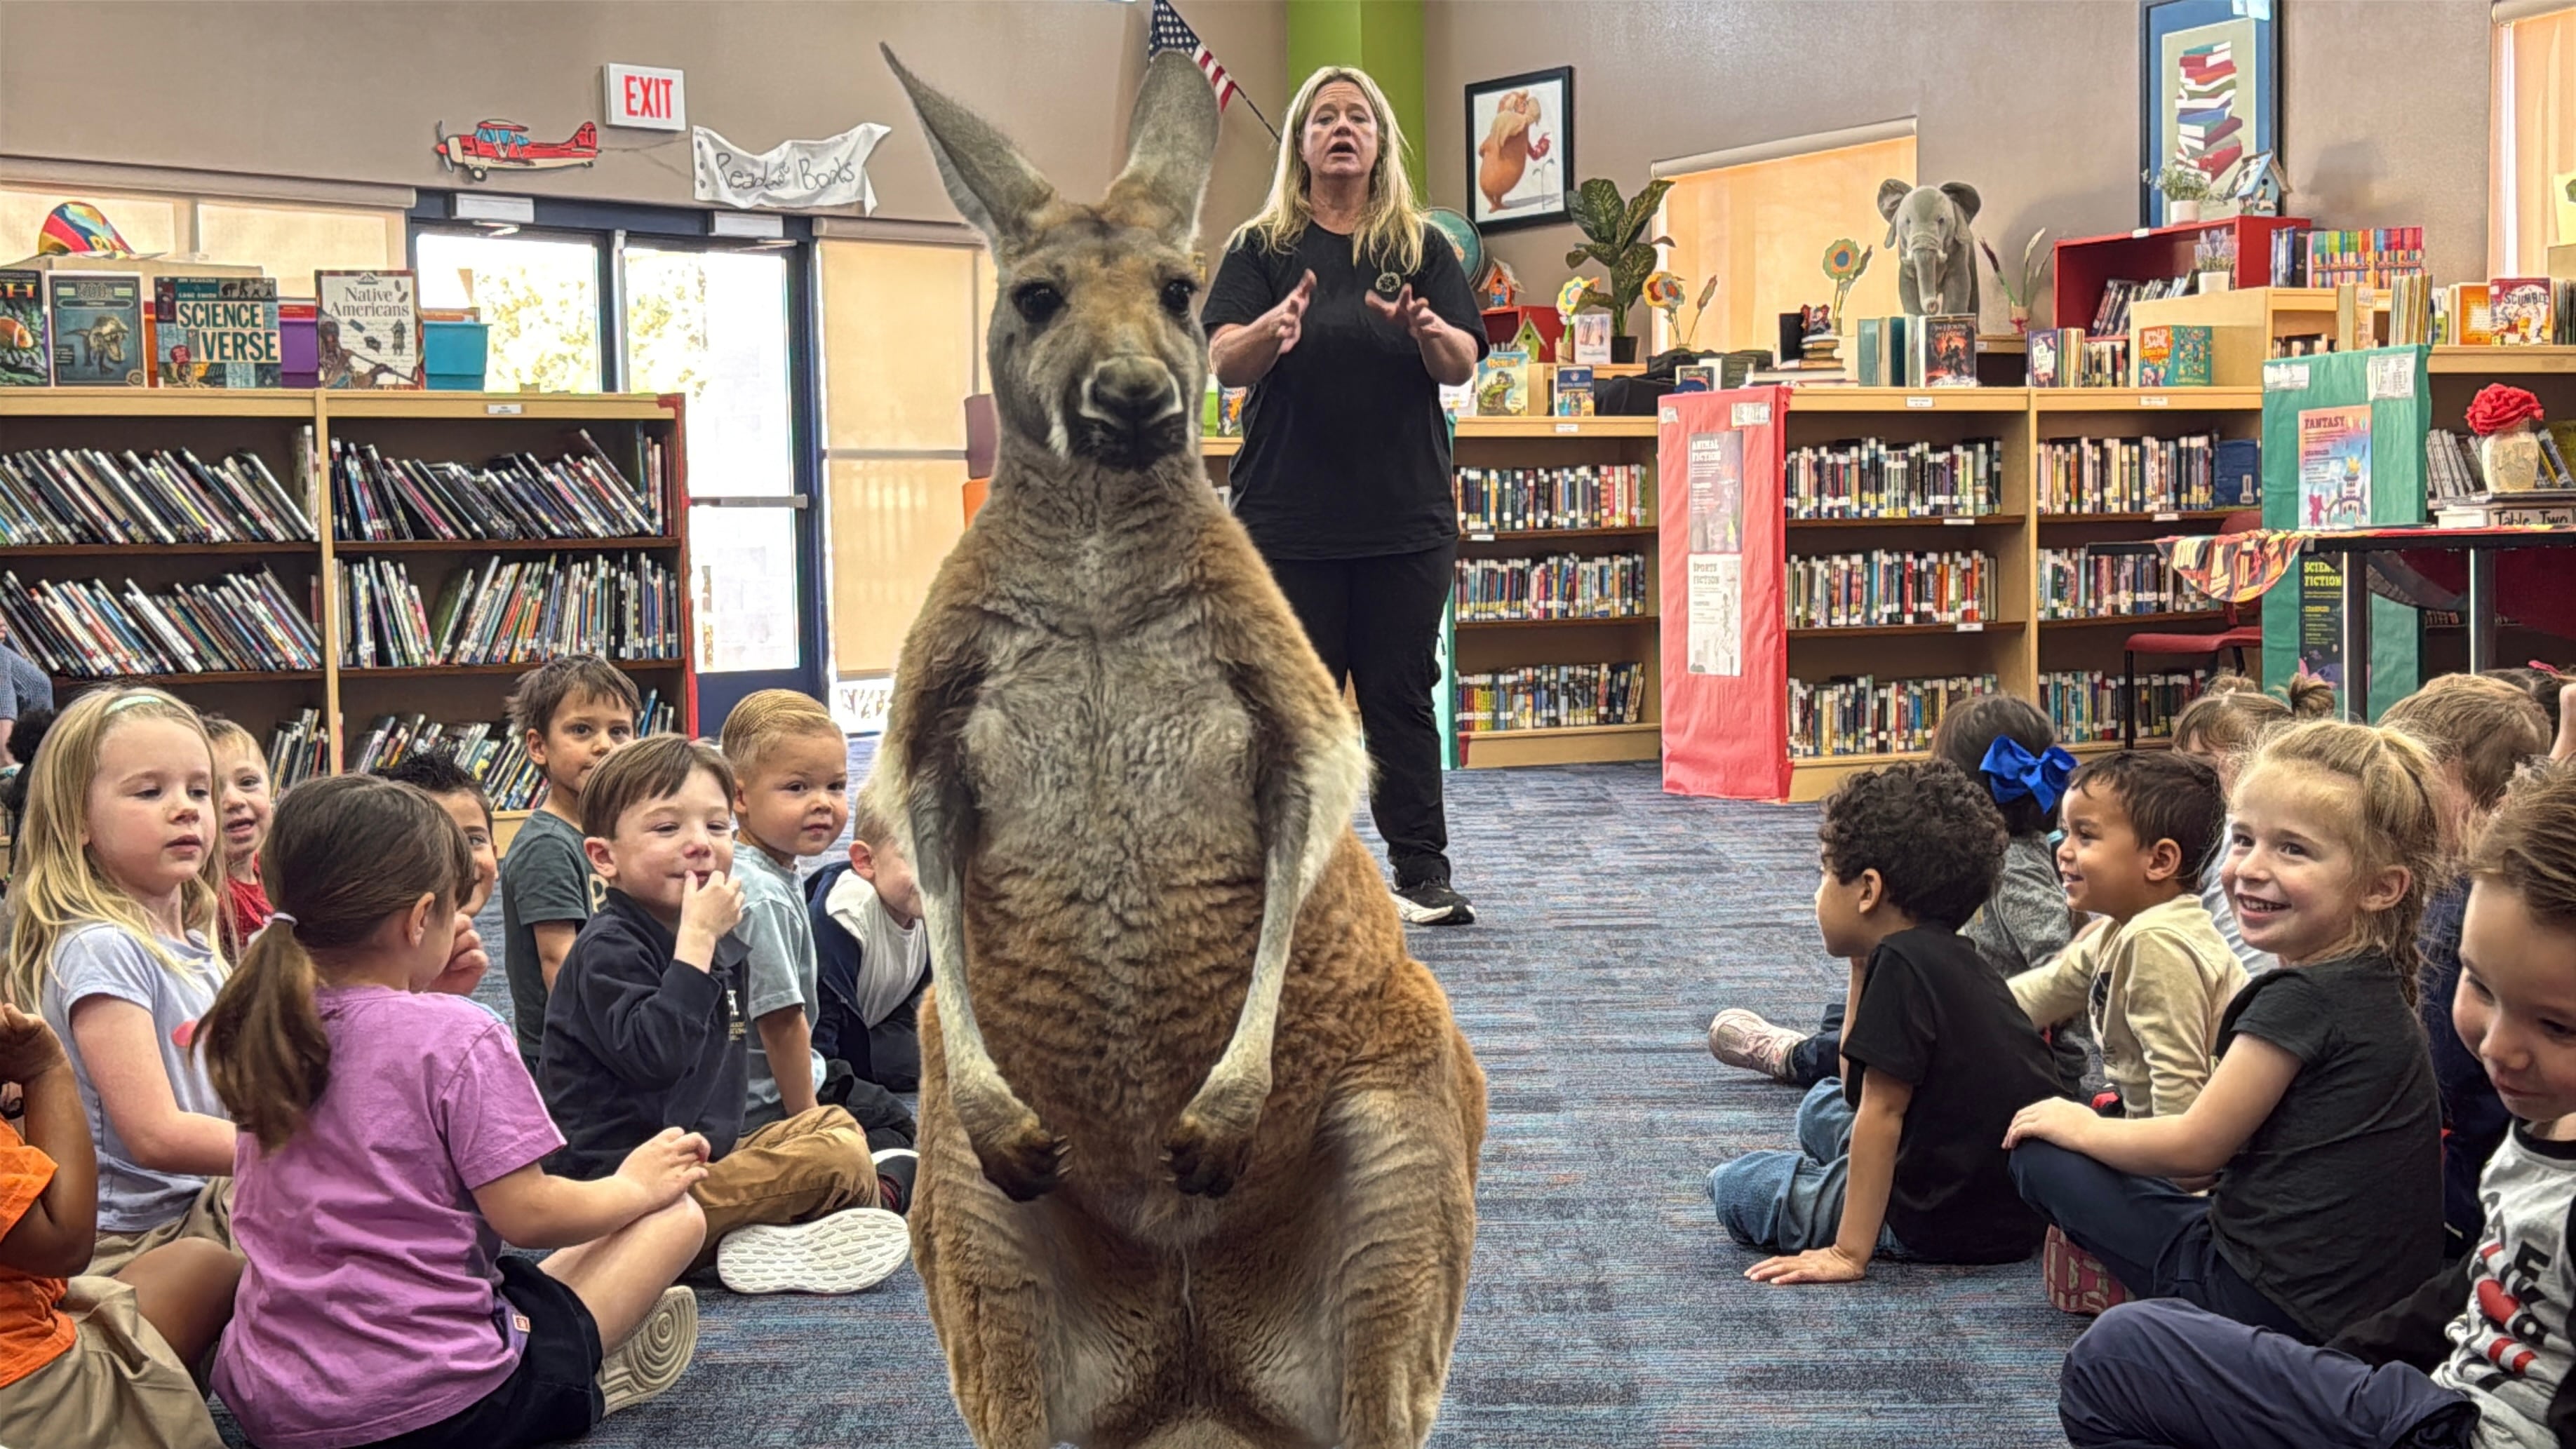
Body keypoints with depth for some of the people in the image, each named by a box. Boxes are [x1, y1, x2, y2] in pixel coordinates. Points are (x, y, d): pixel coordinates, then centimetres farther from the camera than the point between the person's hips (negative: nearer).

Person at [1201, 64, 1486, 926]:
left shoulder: (1420, 246, 9)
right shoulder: (1262, 248, 6)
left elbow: (1462, 366, 1)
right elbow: (1224, 362, -7)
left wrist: (1426, 330, -22)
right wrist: (1275, 327, -29)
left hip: (1406, 516, 1)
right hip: (1289, 517, -1)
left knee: (1402, 695, 4)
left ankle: (1422, 873, 9)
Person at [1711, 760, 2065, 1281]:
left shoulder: (1901, 963, -19)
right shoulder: (1951, 956, 10)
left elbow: (1882, 1109, -22)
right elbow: (1858, 1083, 19)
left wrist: (1848, 1254, -22)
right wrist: (1863, 967, 13)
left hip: (1948, 1221, -10)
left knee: (1734, 1188, 1)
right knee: (1824, 1104, 27)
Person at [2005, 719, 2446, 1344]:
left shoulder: (2304, 997, -20)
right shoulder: (2376, 988, 8)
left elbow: (2197, 1145, -12)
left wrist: (2083, 1128, 4)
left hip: (2286, 1307, -9)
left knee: (2042, 1155, -2)